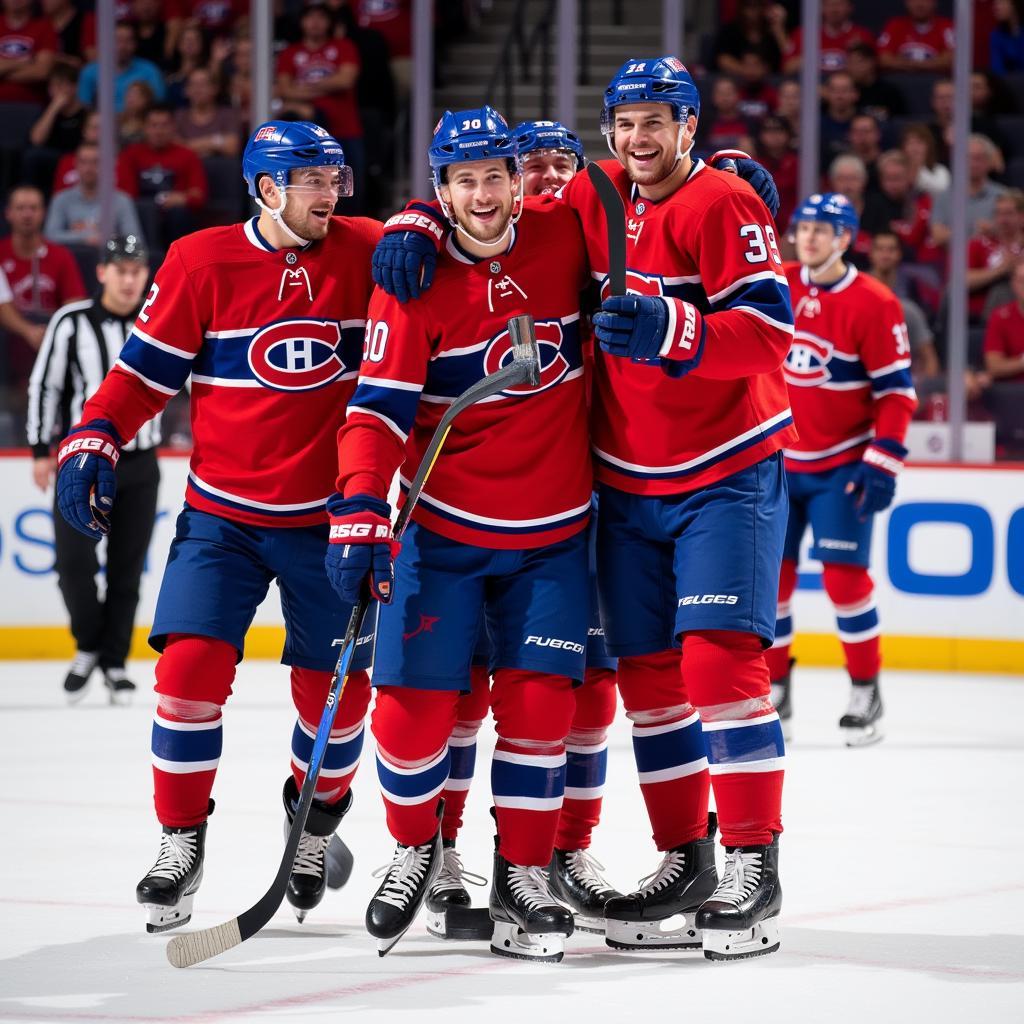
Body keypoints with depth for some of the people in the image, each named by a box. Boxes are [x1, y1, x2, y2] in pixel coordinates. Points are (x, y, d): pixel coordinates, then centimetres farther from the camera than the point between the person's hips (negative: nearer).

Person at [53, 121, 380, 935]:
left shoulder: (363, 253, -1)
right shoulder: (202, 262, -4)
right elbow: (148, 366, 2)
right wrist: (93, 439, -9)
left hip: (326, 519, 1)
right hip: (222, 515, -1)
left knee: (336, 688, 5)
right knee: (192, 666, -13)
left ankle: (316, 819, 32)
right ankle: (181, 844, 0)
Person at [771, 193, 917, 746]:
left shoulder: (873, 303, -11)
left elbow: (896, 389, -11)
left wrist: (883, 463, -14)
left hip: (841, 466, -4)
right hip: (778, 460, 4)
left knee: (844, 575, -9)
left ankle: (866, 693, 1)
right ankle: (774, 688, 13)